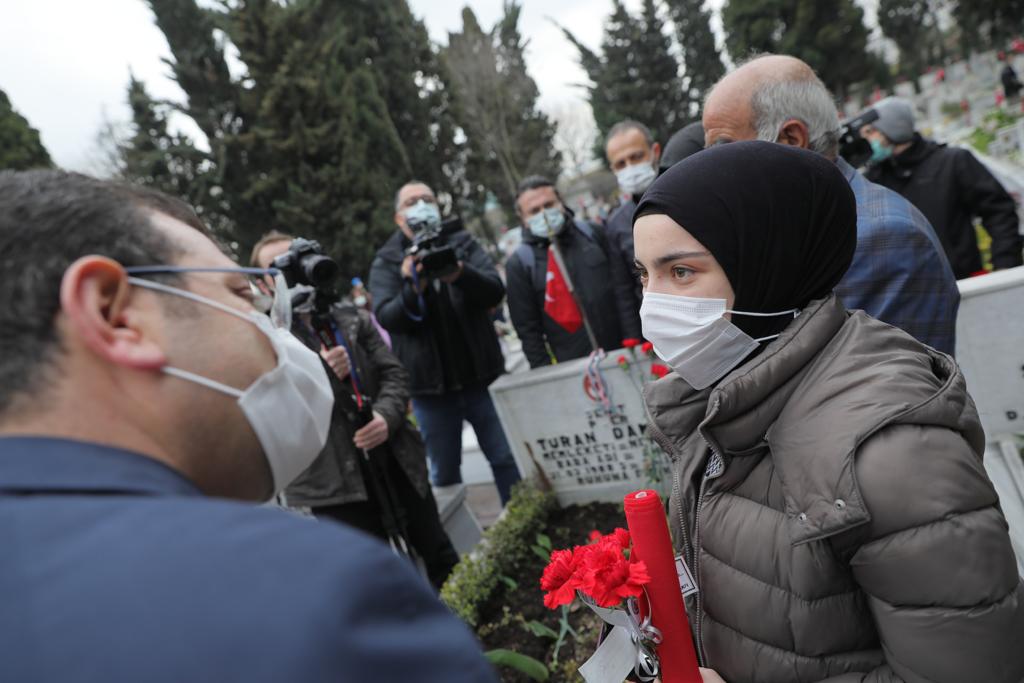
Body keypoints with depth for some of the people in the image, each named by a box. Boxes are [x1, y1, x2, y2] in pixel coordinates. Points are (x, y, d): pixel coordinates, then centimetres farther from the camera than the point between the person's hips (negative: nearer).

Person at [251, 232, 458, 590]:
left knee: (443, 560, 14)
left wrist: (386, 416, -15)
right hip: (334, 484, -3)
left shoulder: (351, 316, 10)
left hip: (395, 460, 4)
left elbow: (393, 372, 5)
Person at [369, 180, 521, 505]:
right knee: (444, 472, 8)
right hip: (431, 384, -1)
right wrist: (413, 289, -30)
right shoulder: (386, 263, 4)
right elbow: (386, 317, -10)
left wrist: (461, 274, -27)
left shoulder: (463, 244, 7)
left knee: (508, 459, 7)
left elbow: (495, 291, -7)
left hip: (481, 375, 1)